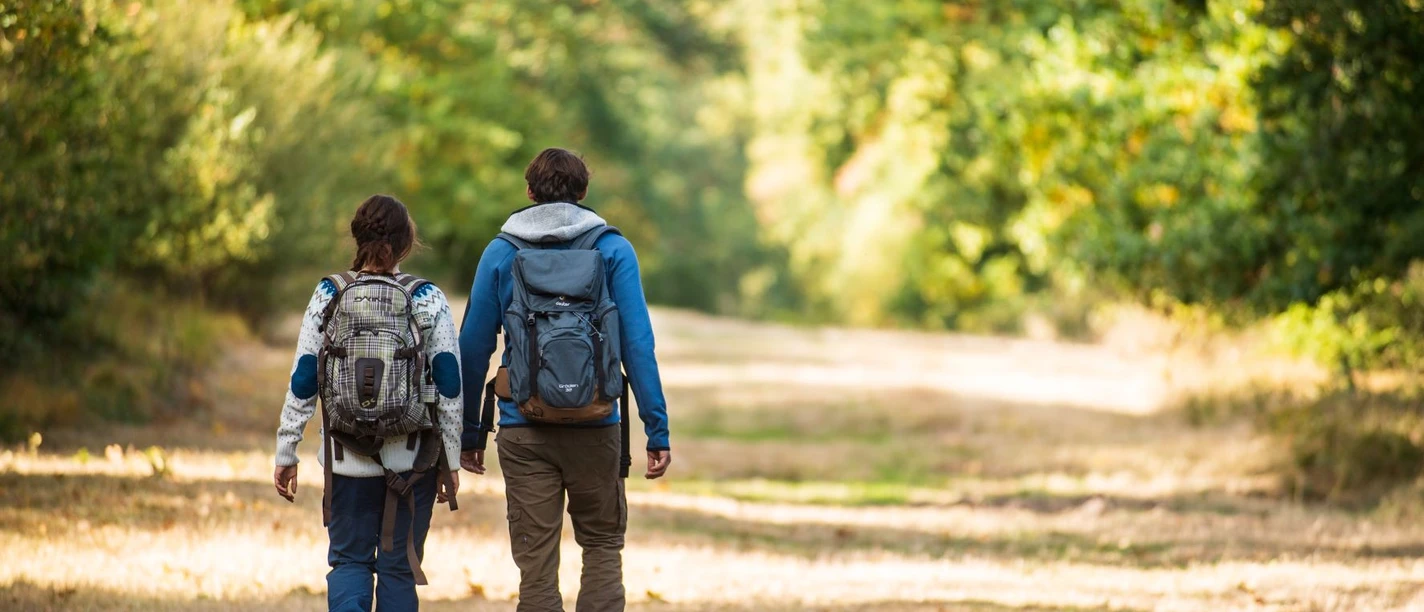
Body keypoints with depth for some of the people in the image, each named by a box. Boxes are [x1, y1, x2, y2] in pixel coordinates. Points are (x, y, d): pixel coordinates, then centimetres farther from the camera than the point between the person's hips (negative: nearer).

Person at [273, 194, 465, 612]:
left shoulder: (328, 297, -2)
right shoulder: (428, 301, -3)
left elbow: (301, 383, -1)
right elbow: (450, 386, -3)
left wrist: (286, 453, 7)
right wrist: (451, 460, 4)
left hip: (348, 460, 1)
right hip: (413, 459, 0)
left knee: (349, 560, 11)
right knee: (399, 566, 9)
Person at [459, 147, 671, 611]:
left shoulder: (500, 253, 5)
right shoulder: (613, 251, 2)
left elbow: (473, 348, 6)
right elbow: (638, 345, -4)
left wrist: (470, 433, 14)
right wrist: (658, 432, -3)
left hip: (523, 432, 1)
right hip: (595, 429, 0)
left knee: (536, 563, 4)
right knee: (603, 546, 14)